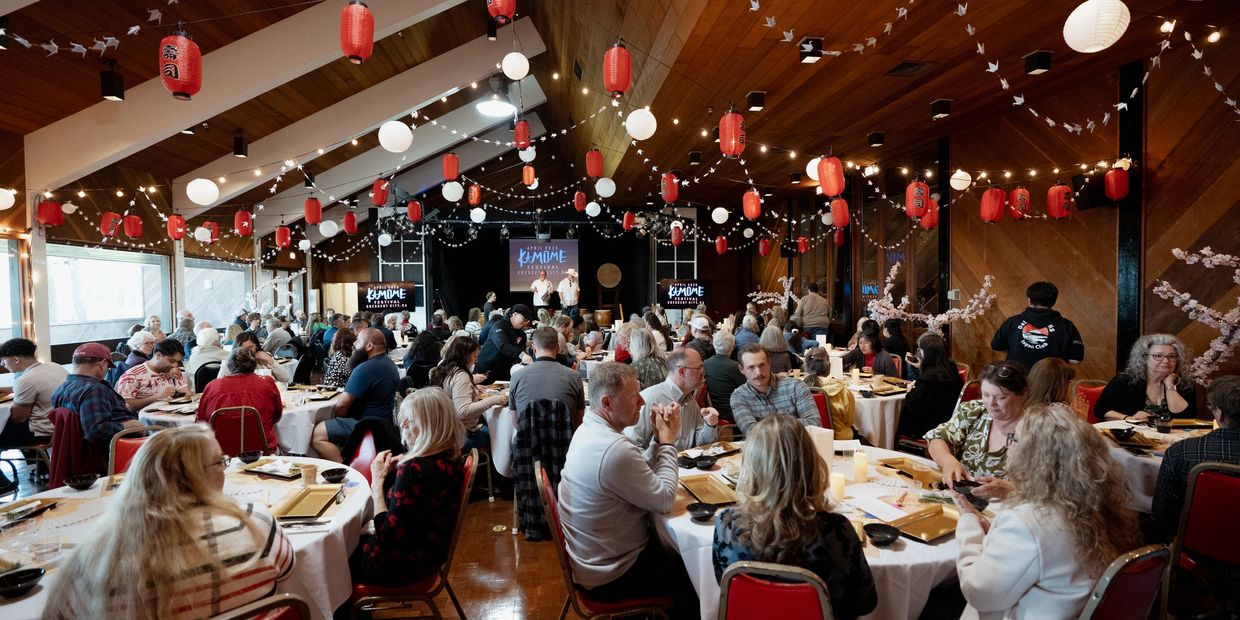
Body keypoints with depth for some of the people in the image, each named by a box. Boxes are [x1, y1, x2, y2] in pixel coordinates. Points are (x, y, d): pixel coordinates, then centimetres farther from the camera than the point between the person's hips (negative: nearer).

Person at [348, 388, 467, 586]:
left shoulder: (414, 470, -31)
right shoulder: (451, 458, -5)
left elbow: (387, 535, -24)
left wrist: (378, 481, -17)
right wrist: (399, 468, -7)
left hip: (402, 564, -8)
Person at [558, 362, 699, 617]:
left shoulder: (589, 429, -2)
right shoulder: (615, 449, -33)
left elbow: (643, 477, 5)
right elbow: (665, 500, -21)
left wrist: (659, 438, -7)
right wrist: (668, 440, -14)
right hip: (609, 576, -8)